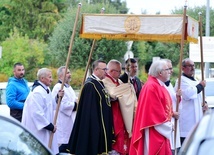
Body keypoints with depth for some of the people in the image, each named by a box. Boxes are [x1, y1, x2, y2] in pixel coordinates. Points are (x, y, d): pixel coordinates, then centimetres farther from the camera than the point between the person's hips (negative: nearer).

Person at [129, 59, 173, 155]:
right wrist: (167, 125, -13)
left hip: (161, 130, 10)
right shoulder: (151, 87, -17)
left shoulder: (160, 85, 14)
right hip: (154, 131, -10)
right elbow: (155, 111, -20)